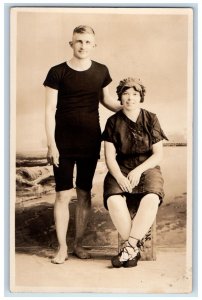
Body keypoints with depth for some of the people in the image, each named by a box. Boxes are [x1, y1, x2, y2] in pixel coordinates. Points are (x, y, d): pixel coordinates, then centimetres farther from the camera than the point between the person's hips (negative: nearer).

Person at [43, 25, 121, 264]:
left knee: (84, 193, 9)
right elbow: (50, 110, -6)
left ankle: (78, 243, 25)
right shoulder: (57, 72, -6)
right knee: (63, 194, -1)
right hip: (64, 143, -3)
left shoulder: (101, 71, 3)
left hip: (90, 141, 3)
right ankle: (62, 247, 14)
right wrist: (51, 144, -12)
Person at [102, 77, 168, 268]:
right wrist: (119, 177, -17)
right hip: (120, 170, 1)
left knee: (151, 200, -33)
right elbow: (109, 156, 0)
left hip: (147, 169, 0)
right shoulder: (113, 122, 6)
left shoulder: (151, 120, 4)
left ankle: (129, 247, -22)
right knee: (114, 200, -31)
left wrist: (138, 170, -14)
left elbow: (158, 154, 1)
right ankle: (135, 248, -16)